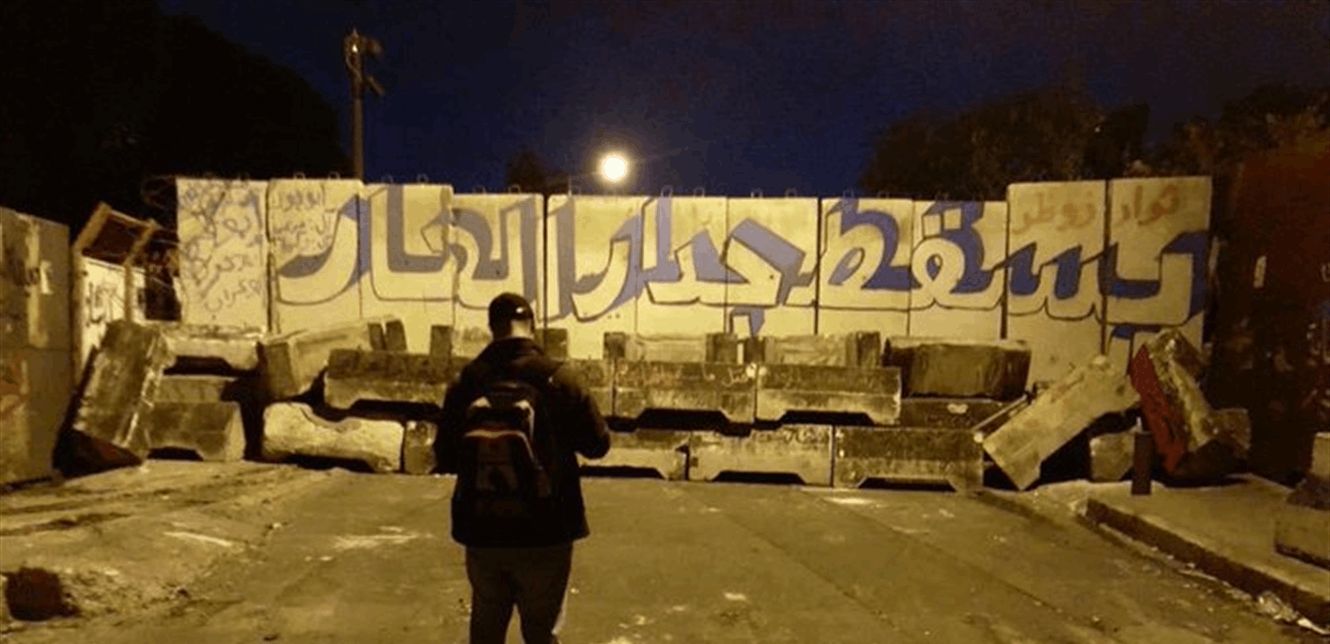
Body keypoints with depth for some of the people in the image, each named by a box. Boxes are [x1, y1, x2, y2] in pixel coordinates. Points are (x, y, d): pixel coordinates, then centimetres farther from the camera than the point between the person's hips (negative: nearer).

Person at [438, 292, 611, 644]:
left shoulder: (465, 383, -5)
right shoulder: (557, 380, -13)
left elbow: (446, 457, 4)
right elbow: (598, 443, -3)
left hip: (482, 534, 3)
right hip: (543, 536, -2)